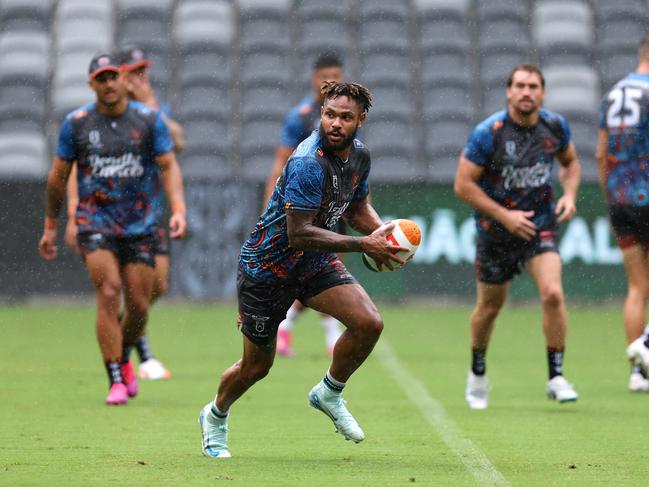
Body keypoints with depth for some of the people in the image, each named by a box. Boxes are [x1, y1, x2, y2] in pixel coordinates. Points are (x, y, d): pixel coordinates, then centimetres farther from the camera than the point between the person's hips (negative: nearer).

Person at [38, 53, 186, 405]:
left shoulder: (149, 119, 0)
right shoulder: (76, 123, 0)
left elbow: (169, 166, 0)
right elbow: (58, 177, 9)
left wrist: (178, 209, -16)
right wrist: (50, 226, 12)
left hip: (141, 226, 1)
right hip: (95, 224, -1)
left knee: (138, 305, 1)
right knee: (108, 294, -17)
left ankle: (124, 358, 32)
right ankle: (116, 381, -12)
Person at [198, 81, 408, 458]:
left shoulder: (359, 155, -3)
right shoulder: (309, 164, -29)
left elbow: (357, 207, 14)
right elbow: (298, 233, -32)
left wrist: (383, 231, -7)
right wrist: (363, 245, -32)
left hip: (316, 262, 6)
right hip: (267, 266, -6)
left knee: (369, 323, -18)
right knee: (257, 365, 8)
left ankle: (330, 394, 8)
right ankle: (216, 416, 40)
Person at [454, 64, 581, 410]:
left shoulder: (555, 126, -5)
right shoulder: (488, 133, -17)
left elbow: (570, 162, 15)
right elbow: (463, 185, -15)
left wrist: (569, 194, -4)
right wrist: (505, 216, -19)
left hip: (541, 225, 2)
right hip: (495, 231, -2)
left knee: (552, 293, -20)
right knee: (490, 306, 12)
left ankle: (556, 378, -9)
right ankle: (477, 375, 37)